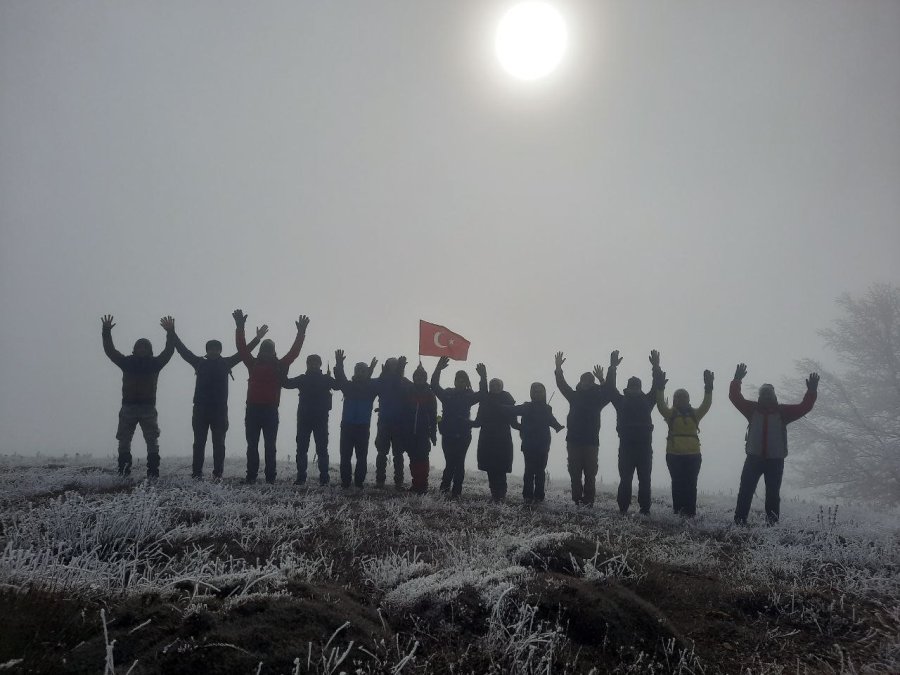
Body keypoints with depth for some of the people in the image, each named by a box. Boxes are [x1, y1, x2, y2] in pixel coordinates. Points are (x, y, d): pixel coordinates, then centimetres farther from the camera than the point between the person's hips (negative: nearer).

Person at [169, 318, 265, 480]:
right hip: (200, 409, 0)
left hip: (220, 409, 0)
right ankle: (197, 473, 5)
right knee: (199, 442, 3)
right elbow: (183, 350, 10)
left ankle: (218, 473, 2)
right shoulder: (200, 363, 8)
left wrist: (257, 338, 7)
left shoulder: (225, 363, 7)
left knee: (219, 443, 1)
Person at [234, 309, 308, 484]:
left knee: (270, 446, 3)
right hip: (253, 409, 1)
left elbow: (294, 352, 3)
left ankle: (270, 477, 5)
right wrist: (240, 327, -5)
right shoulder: (253, 364, 7)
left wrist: (301, 333, -3)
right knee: (252, 445, 4)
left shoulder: (279, 366, 6)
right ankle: (251, 476, 6)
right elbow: (242, 348, 3)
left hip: (271, 411, -1)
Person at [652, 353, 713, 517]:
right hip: (674, 455, -1)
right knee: (677, 483, -2)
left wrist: (708, 387, -11)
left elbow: (707, 404, 1)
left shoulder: (695, 414, 12)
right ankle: (678, 513, 0)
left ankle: (690, 512, -2)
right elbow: (660, 402, -7)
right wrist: (660, 385, -18)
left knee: (691, 484, -2)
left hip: (693, 455, 1)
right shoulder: (671, 414, 6)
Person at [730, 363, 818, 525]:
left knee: (773, 494, 6)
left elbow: (804, 407, -1)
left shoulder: (783, 411, 5)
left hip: (775, 460, 0)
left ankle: (772, 524, 12)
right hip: (753, 458, 0)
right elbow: (735, 397, -2)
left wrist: (811, 391, -15)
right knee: (745, 492, -2)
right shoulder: (752, 408, 5)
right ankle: (739, 522, 1)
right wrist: (737, 380, -15)